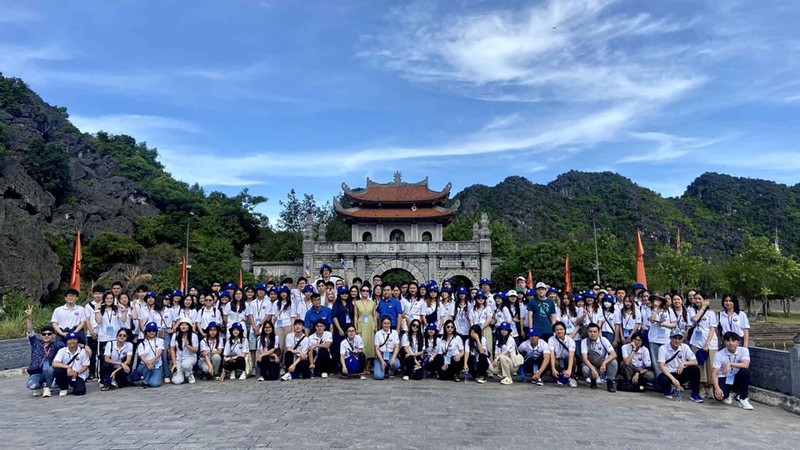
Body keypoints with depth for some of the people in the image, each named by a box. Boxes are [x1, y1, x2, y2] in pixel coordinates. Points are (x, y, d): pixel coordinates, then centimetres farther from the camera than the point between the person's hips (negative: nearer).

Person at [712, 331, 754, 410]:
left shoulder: (743, 350, -10)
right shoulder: (719, 354, -14)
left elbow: (746, 365, -29)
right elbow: (714, 373, -18)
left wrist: (730, 364, -39)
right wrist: (717, 388, -32)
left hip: (737, 379, 2)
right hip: (723, 379, -1)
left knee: (745, 371, -31)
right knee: (719, 396, -30)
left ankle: (743, 400, -14)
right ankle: (729, 393, 13)